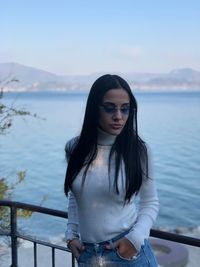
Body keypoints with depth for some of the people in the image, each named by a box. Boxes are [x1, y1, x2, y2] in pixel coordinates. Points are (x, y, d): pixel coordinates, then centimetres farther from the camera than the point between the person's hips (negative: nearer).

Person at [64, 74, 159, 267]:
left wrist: (136, 237, -14)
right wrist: (71, 234, 3)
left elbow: (150, 202, -1)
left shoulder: (138, 150, -10)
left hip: (127, 250, -2)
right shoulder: (75, 149, -3)